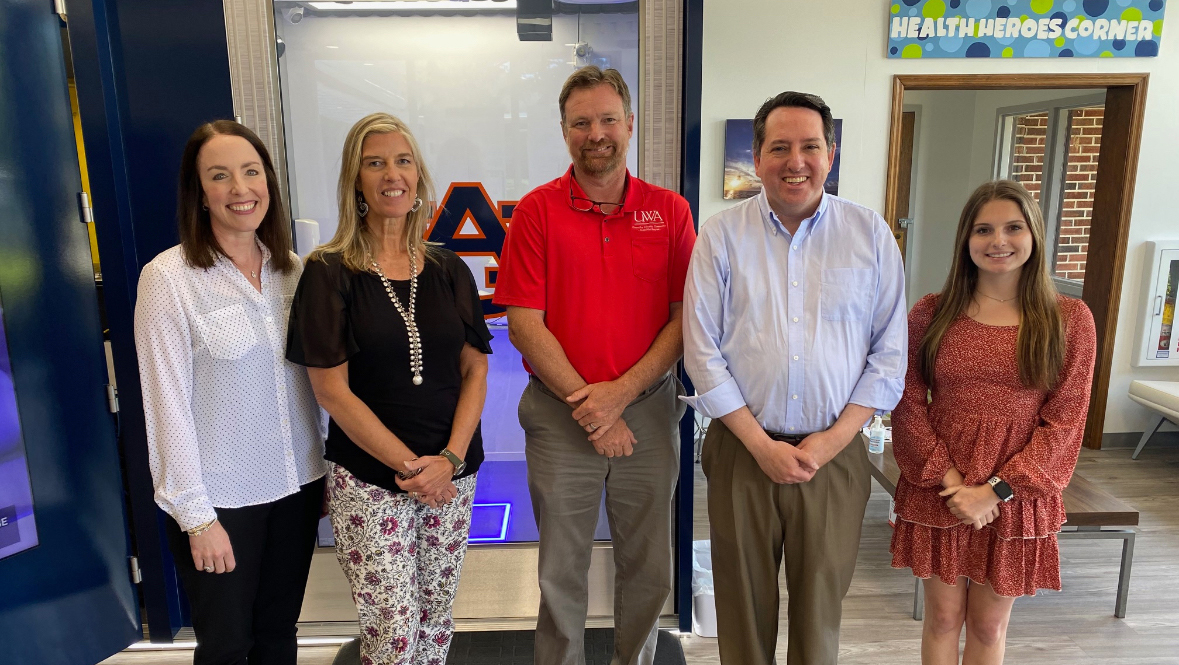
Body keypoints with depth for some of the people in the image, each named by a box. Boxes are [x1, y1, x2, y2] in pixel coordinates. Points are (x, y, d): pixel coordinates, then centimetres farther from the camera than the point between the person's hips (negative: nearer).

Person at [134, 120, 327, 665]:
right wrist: (196, 516, -11)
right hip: (220, 498, -4)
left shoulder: (293, 270, 3)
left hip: (296, 485, 4)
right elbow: (167, 403, -12)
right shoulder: (168, 277, -12)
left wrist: (328, 473, 8)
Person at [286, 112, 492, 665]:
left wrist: (450, 459, -10)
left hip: (452, 473, 3)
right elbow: (331, 390, -9)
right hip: (367, 479, -3)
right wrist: (409, 465, -12)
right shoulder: (329, 273, -5)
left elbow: (475, 370, 4)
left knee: (437, 617, 13)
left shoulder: (449, 271, 5)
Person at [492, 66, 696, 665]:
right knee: (561, 572, 13)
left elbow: (686, 319, -2)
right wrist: (587, 405, -12)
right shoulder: (536, 211, -2)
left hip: (649, 410, 2)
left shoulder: (670, 211, 2)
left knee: (648, 569, 15)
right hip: (560, 417, -1)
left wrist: (620, 393, -13)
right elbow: (524, 324, -8)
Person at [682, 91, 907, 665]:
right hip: (742, 450, 0)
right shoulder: (721, 236, -2)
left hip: (835, 454, 1)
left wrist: (834, 439, -8)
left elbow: (889, 352, 1)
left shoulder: (871, 234, 1)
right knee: (743, 603, 13)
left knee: (820, 610, 14)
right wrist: (760, 444, -9)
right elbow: (702, 352, -5)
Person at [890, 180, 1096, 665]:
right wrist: (949, 478, -14)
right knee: (942, 616, 13)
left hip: (1015, 495, 0)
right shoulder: (931, 313, -2)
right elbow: (908, 405, -3)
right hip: (938, 492, 0)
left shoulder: (1069, 319, -2)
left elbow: (1064, 421, -5)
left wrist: (996, 490, -13)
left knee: (989, 625, 14)